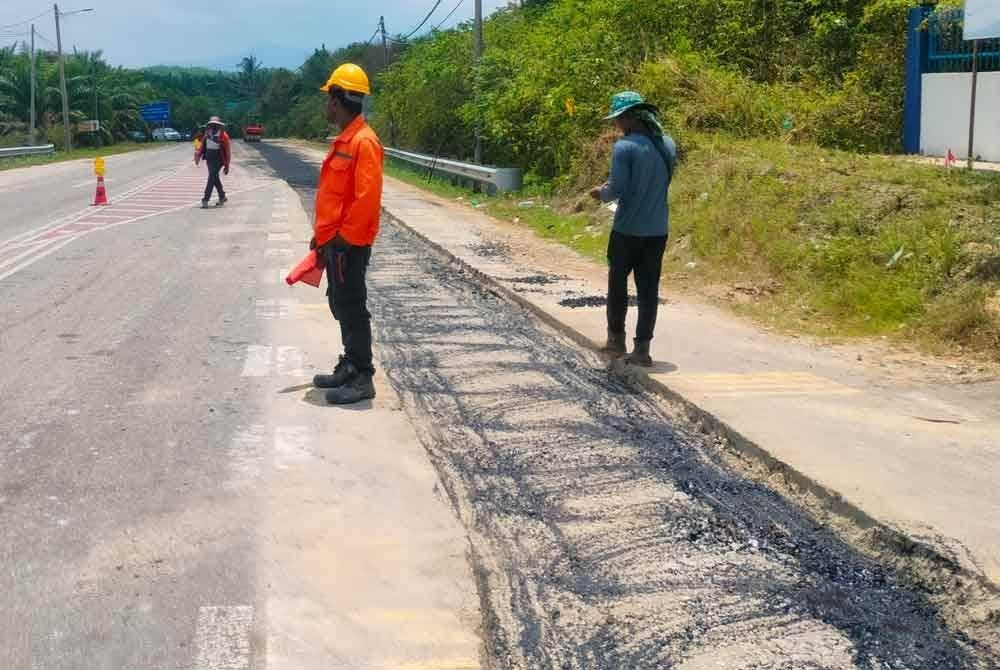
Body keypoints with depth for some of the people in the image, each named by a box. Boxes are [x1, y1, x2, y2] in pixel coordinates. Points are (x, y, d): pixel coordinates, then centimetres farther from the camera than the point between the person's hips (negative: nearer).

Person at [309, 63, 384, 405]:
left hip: (349, 244, -10)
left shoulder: (363, 142, -18)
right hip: (335, 240, 10)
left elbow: (367, 198, -23)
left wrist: (344, 238, -20)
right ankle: (349, 368, 25)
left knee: (352, 308, -5)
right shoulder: (344, 139, 14)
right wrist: (322, 235, 19)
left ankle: (361, 379, 2)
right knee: (341, 306, 15)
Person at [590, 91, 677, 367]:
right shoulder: (668, 145, 5)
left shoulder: (625, 147, -16)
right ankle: (642, 348, 6)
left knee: (618, 283, 14)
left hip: (628, 230, -5)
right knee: (649, 288, 7)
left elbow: (617, 189, -19)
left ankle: (616, 338, 24)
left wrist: (601, 193, 3)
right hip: (658, 230, 5)